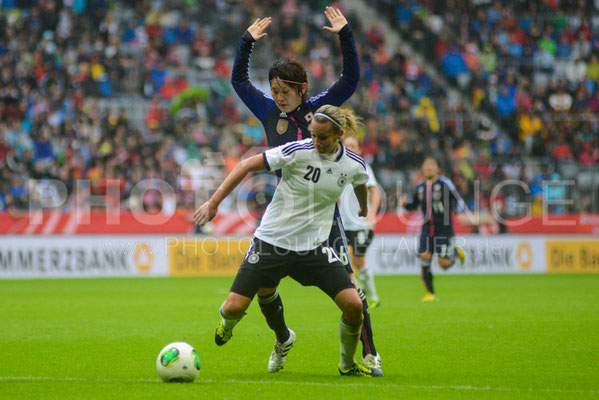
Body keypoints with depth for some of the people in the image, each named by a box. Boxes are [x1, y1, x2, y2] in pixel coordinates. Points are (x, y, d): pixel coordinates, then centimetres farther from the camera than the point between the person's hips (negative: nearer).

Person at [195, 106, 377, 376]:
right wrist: (214, 202, -16)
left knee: (353, 305, -14)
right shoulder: (298, 151, -16)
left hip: (315, 247, 2)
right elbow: (247, 165, -12)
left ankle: (347, 364, 14)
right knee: (234, 308, -9)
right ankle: (227, 325, 33)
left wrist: (364, 210, 40)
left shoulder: (354, 165, -4)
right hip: (272, 240, -2)